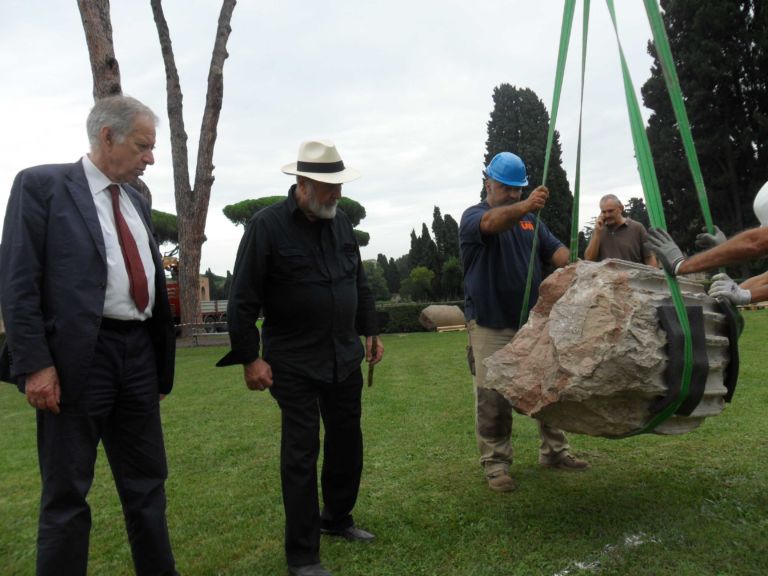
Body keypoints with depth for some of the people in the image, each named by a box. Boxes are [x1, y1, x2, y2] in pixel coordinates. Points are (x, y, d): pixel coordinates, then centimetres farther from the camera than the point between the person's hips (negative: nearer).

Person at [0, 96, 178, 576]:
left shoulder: (137, 201, 15)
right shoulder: (42, 184, -4)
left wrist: (160, 363, 16)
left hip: (139, 353, 7)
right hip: (78, 357, -6)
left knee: (148, 483, 15)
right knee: (67, 493, 7)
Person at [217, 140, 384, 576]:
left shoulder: (340, 221, 7)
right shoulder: (268, 225, -11)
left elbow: (360, 283, 16)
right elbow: (243, 299, -11)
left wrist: (371, 331, 15)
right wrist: (250, 358, -12)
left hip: (346, 358, 6)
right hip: (294, 364, -6)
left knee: (347, 441, 16)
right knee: (301, 454, 1)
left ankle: (337, 518, 40)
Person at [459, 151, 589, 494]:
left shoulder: (530, 220, 17)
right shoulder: (473, 217, -5)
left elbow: (555, 250, 6)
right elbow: (492, 222, -29)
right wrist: (525, 206, -49)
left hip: (534, 322, 6)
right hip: (490, 327, -6)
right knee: (493, 398, -3)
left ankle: (554, 452, 27)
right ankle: (495, 464, 10)